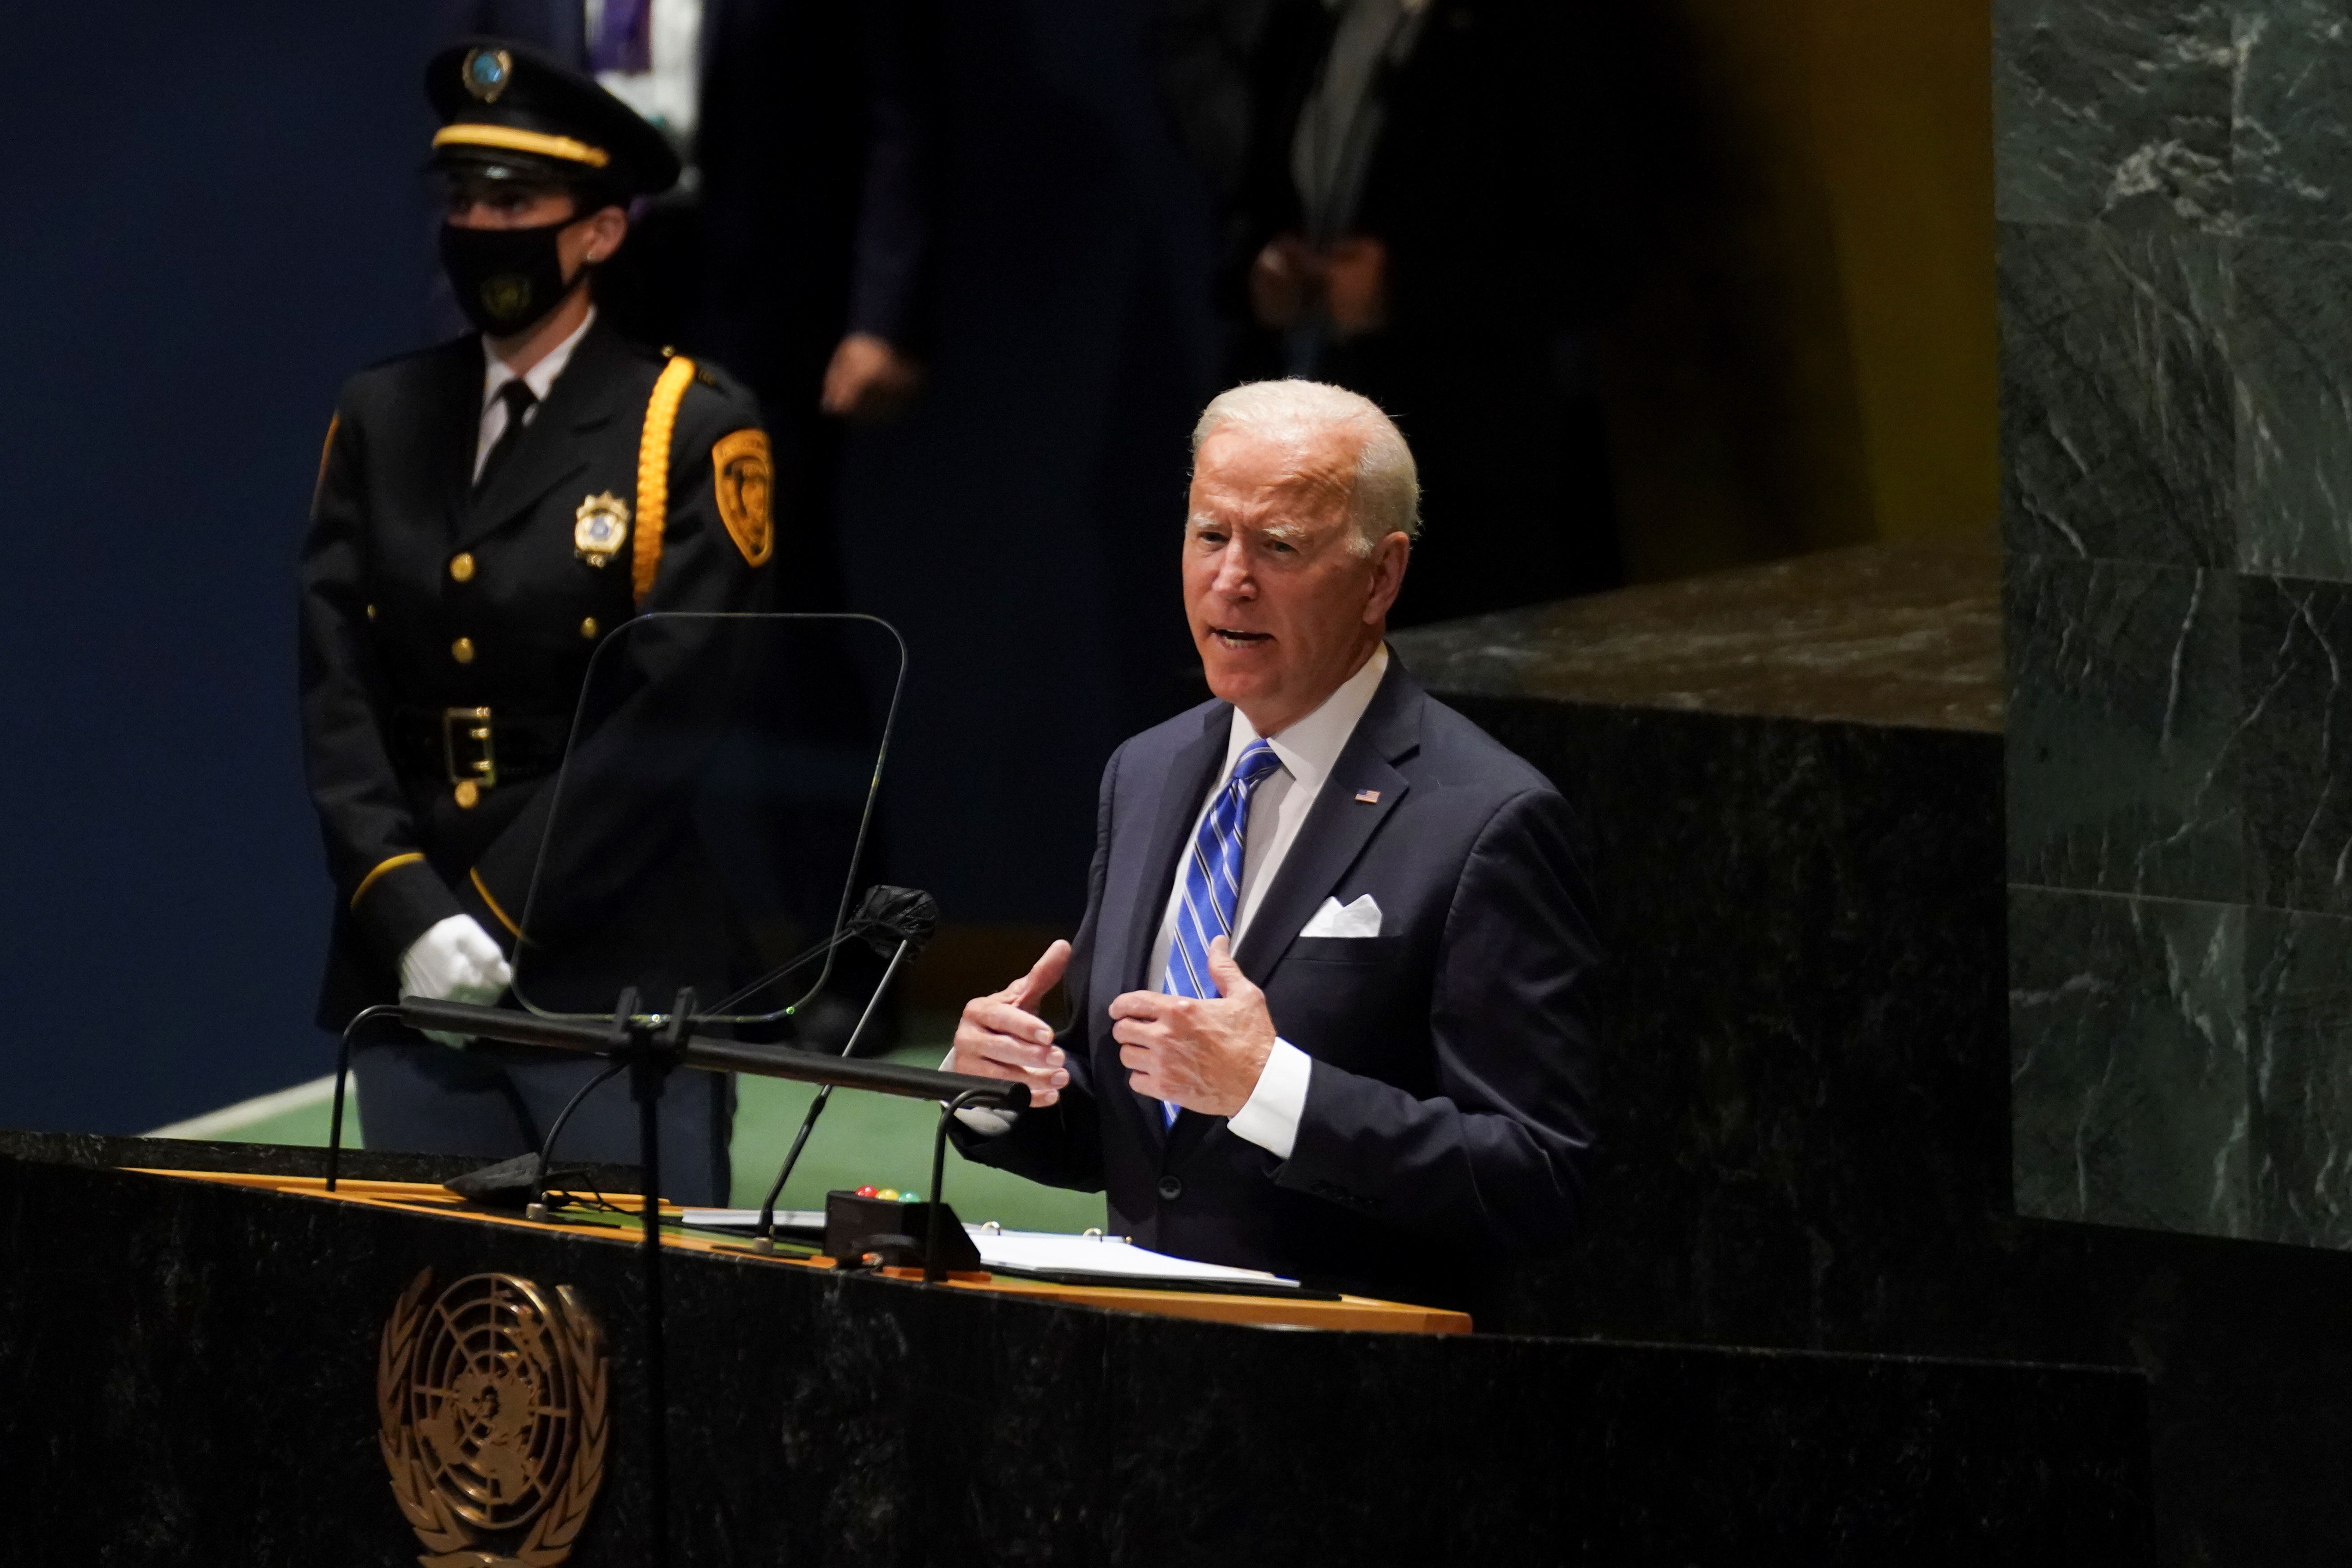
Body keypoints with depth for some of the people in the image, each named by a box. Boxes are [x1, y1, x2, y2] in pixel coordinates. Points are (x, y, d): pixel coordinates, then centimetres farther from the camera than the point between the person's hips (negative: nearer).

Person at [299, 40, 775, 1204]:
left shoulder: (694, 433, -1)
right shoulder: (380, 420, 13)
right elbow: (337, 701, 6)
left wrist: (516, 919, -14)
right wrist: (407, 916, -8)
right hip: (410, 973, 4)